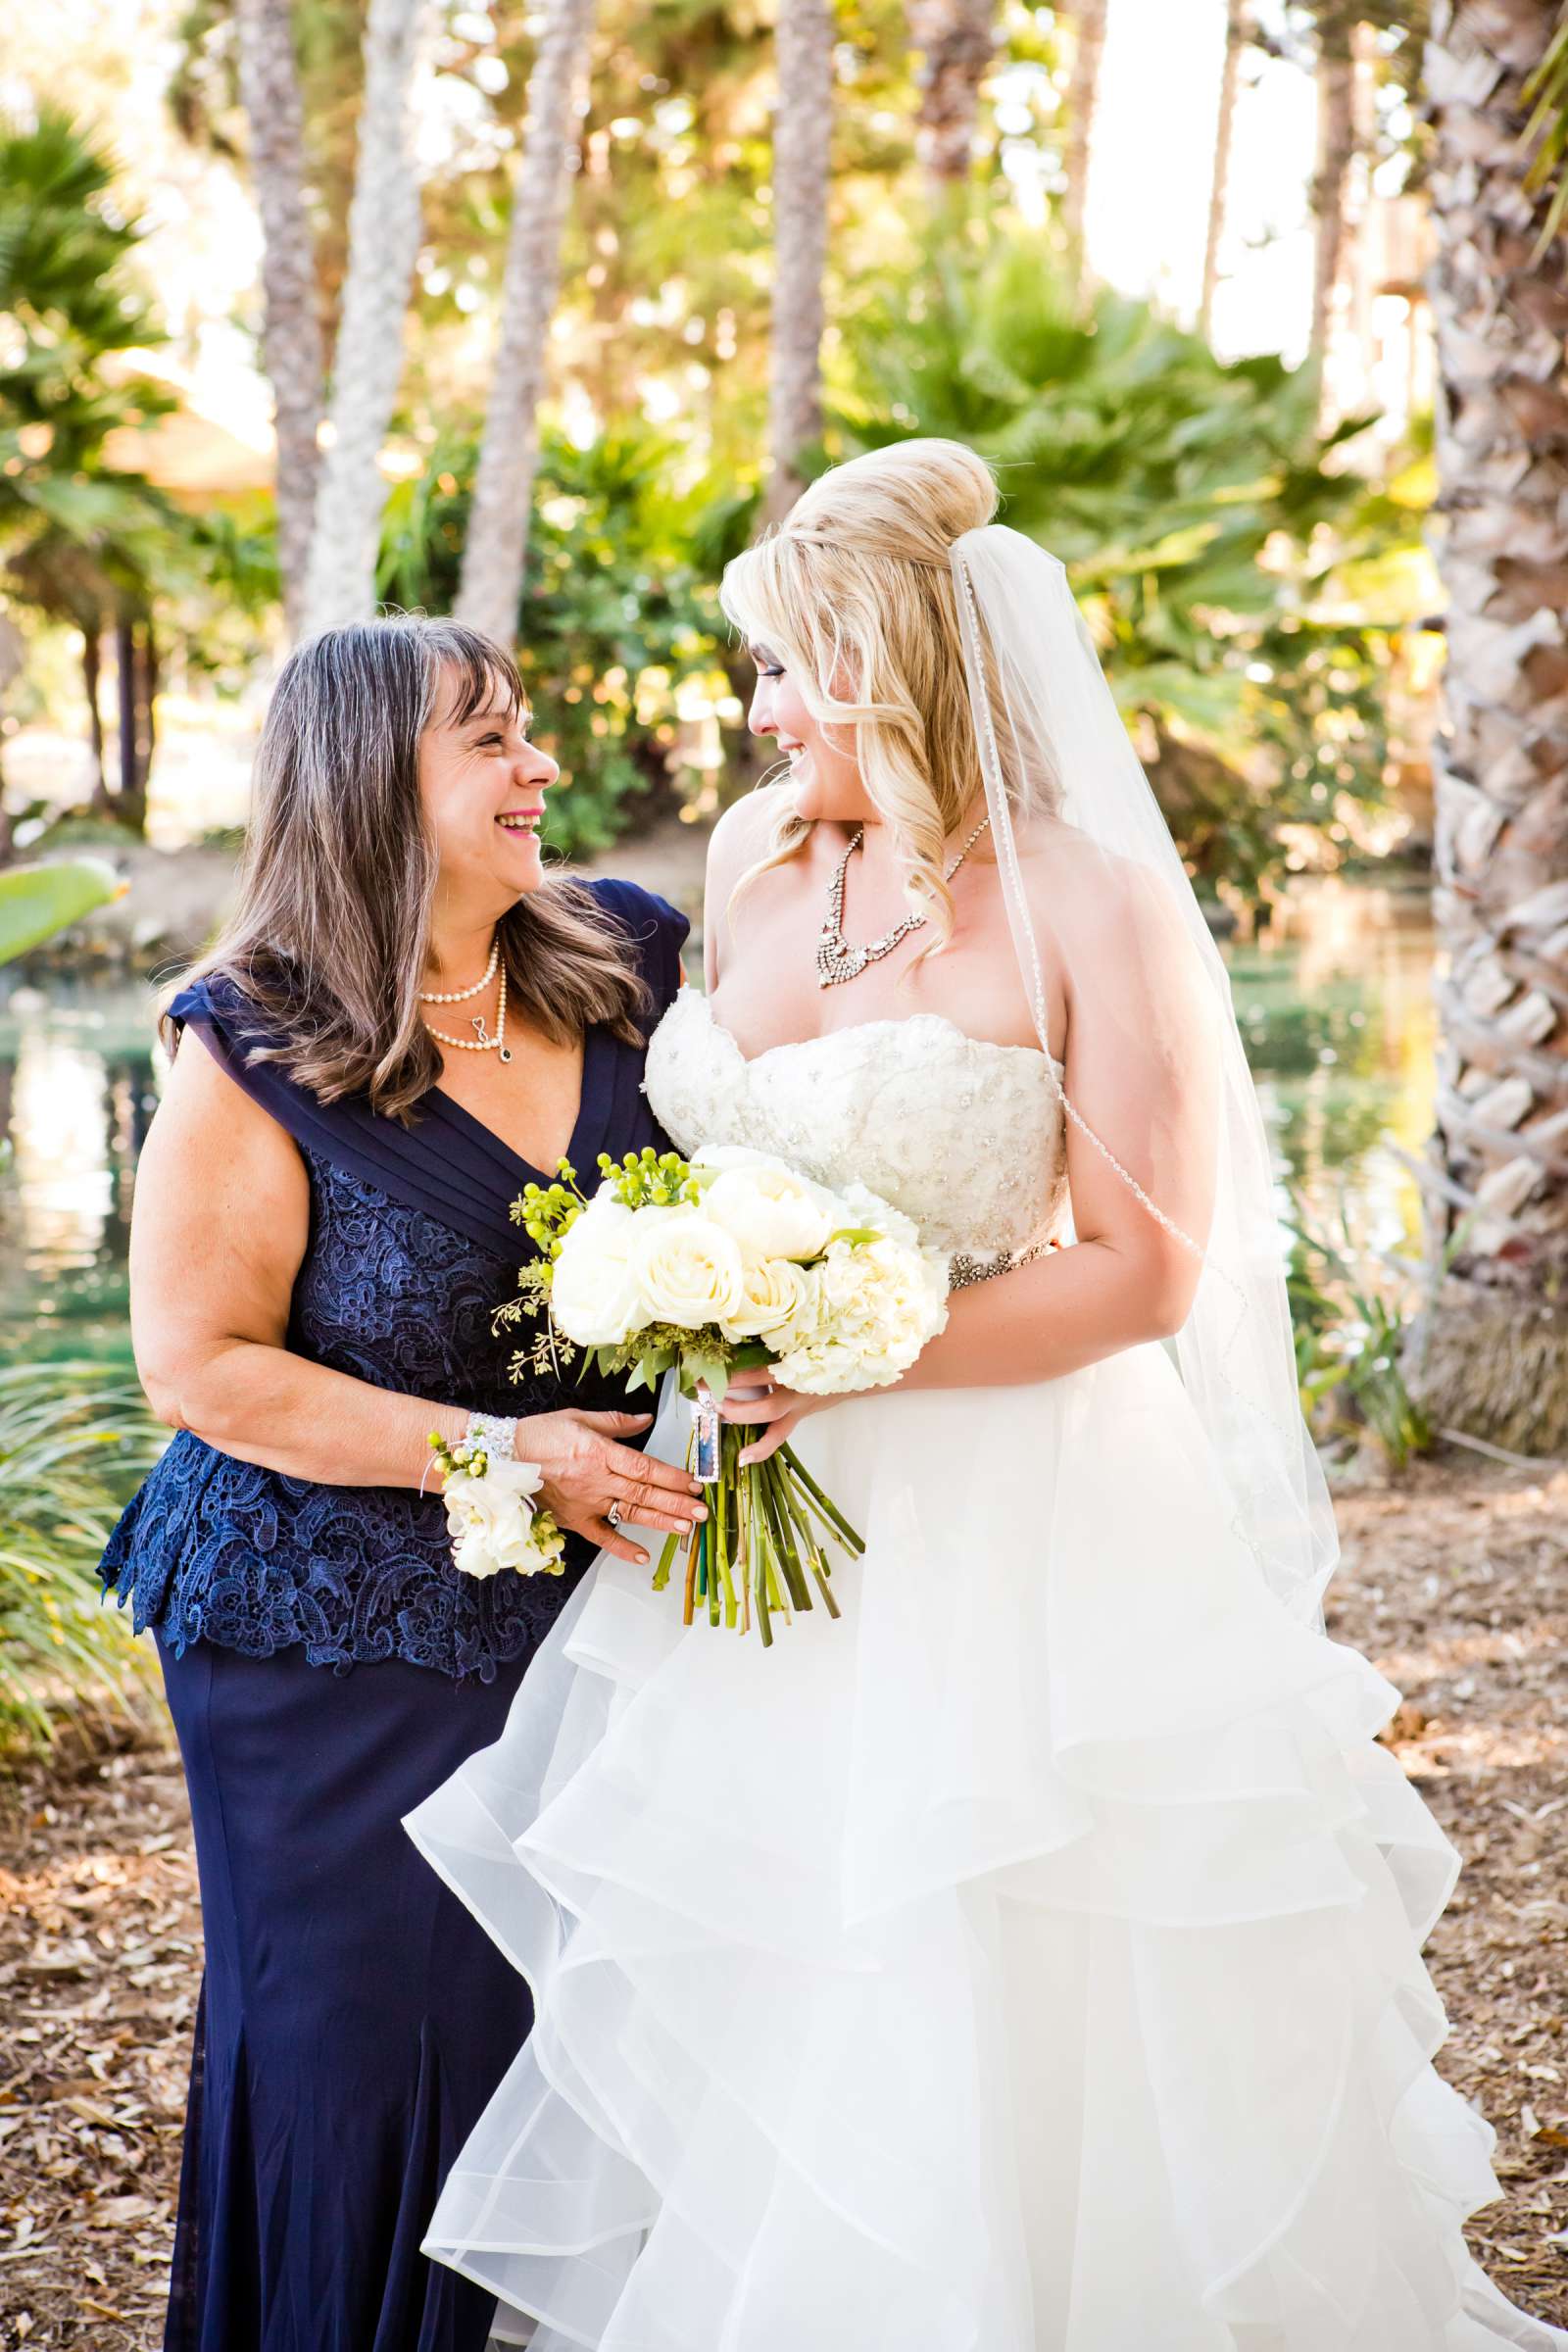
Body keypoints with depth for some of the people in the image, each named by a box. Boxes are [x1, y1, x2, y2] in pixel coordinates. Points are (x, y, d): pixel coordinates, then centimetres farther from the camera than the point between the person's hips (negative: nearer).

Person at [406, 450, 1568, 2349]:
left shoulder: (1091, 898, -13)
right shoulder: (759, 854, 5)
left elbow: (1145, 1269, -14)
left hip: (1011, 1540, -5)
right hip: (767, 1515, 6)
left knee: (997, 2045, 5)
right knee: (770, 2012, 15)